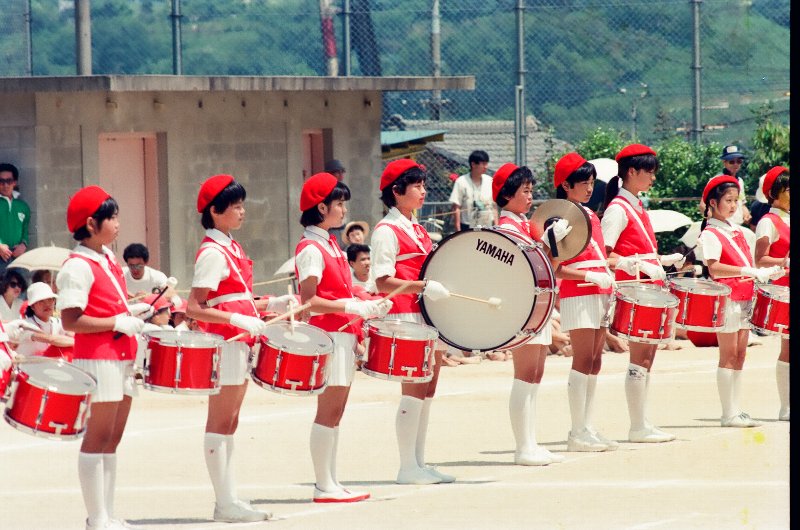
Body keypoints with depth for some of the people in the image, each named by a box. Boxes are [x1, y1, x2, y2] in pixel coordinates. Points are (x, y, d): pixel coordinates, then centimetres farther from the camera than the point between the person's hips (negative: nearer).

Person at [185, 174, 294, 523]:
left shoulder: (231, 248, 14)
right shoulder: (212, 254, -14)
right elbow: (194, 308, -20)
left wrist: (271, 304, 8)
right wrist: (240, 320, -26)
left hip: (240, 342, 10)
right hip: (224, 342, -10)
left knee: (229, 424, 11)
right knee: (220, 423, -5)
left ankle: (228, 501, 14)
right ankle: (226, 504, -3)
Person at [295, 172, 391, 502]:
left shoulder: (330, 244, 16)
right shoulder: (311, 249, -13)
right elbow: (309, 300, -19)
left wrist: (366, 308, 7)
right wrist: (351, 307, -22)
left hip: (344, 335, 10)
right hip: (328, 335, -10)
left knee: (335, 413, 10)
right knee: (328, 411, -6)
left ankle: (331, 484, 14)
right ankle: (324, 487, -3)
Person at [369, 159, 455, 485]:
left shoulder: (416, 230, 18)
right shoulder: (387, 232, -9)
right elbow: (382, 282, -17)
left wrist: (441, 288, 12)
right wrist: (423, 286, -27)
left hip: (429, 316, 9)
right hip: (405, 318, -9)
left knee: (426, 392, 10)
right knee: (414, 392, -8)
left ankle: (419, 463, 15)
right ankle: (408, 467, -3)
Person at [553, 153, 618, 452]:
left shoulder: (591, 216, 17)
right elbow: (554, 269, -15)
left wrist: (609, 273, 8)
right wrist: (590, 276, -22)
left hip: (599, 295, 9)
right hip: (577, 296, -8)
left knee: (594, 362, 8)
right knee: (583, 360, -9)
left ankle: (587, 429, 12)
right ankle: (578, 433, -7)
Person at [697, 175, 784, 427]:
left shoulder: (737, 230, 15)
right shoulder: (711, 234, -10)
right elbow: (714, 268, -23)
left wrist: (764, 273, 3)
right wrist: (747, 271, -28)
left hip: (744, 297, 8)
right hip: (726, 298, -8)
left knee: (740, 354, 8)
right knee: (729, 354, -6)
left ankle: (735, 410, 11)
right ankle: (728, 414, -4)